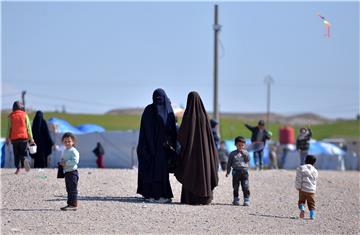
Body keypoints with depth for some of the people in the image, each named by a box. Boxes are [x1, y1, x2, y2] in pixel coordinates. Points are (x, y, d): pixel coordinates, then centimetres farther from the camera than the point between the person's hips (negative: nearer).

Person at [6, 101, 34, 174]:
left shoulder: (11, 116, 2)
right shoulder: (25, 115, 1)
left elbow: (9, 128, 4)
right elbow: (28, 127, 1)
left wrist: (7, 139, 10)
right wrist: (31, 138, 4)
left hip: (14, 138, 0)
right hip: (24, 137, 0)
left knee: (16, 154, 8)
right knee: (23, 152, 4)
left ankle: (18, 168, 2)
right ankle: (25, 163, -23)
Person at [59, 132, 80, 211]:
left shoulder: (73, 151, -12)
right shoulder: (65, 151, 17)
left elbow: (75, 161, -23)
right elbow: (63, 159, 30)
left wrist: (66, 163, -23)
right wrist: (61, 163, 8)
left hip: (72, 172, -10)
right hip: (66, 172, 10)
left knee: (73, 189, -9)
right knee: (69, 189, 14)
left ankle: (73, 205, -9)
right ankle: (70, 204, 19)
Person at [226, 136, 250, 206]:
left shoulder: (245, 153, 9)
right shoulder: (232, 154, 6)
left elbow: (248, 160, -7)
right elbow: (229, 163, 9)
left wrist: (244, 153, -12)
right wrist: (228, 172, 6)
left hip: (244, 172, 0)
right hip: (236, 172, 0)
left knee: (245, 187, -7)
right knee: (235, 187, 6)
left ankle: (246, 200, -4)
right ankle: (236, 200, 17)